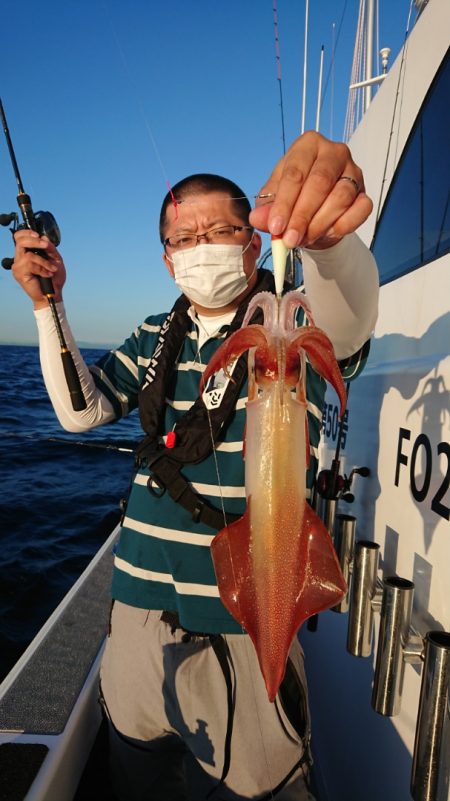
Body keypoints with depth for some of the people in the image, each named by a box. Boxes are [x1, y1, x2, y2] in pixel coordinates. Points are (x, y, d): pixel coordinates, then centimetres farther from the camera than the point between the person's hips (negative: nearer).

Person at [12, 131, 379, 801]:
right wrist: (49, 307, -5)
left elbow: (348, 326, -29)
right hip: (141, 599, 5)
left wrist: (327, 238, -50)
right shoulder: (156, 340, 10)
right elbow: (81, 411, 5)